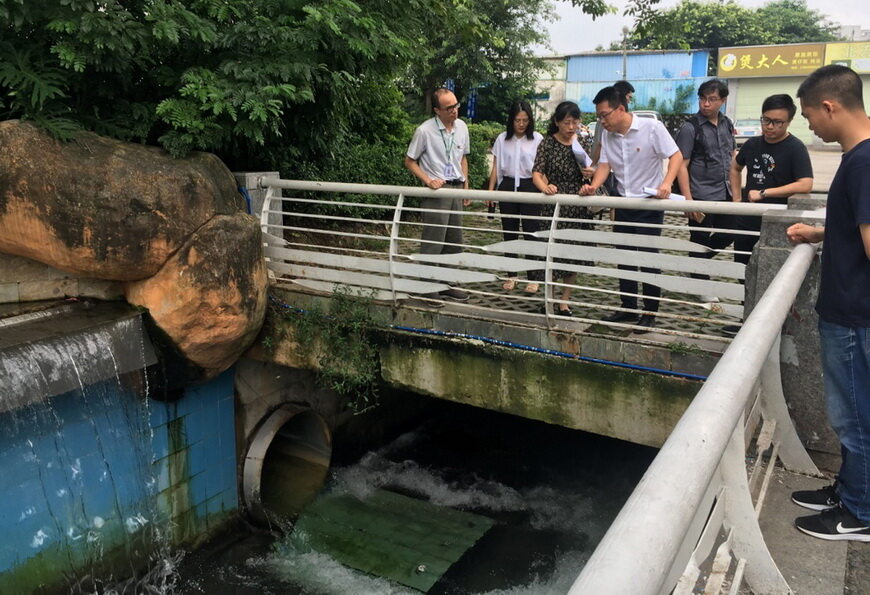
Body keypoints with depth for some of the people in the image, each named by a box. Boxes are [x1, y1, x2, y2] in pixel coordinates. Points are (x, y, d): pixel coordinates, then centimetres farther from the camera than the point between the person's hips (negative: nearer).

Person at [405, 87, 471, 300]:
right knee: (433, 242, -6)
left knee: (454, 241, 12)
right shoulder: (425, 130, -12)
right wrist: (428, 180, -16)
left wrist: (465, 185, 12)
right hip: (436, 189, -6)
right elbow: (409, 161, -4)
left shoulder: (462, 127, 6)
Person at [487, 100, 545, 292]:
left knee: (531, 232, -1)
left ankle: (534, 277, 9)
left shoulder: (537, 139, -4)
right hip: (507, 187, 3)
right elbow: (495, 168, 8)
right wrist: (490, 190, 3)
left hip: (529, 187, -3)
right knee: (509, 232, 10)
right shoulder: (502, 139, 4)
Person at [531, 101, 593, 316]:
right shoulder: (548, 144, -3)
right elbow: (536, 173, -12)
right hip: (553, 206, -3)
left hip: (578, 207, 3)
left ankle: (565, 301, 18)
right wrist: (545, 187, -33)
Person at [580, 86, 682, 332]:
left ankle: (650, 313, 12)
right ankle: (628, 308, 25)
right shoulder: (607, 135, 2)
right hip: (623, 204, 6)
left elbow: (676, 156, -15)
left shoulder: (652, 127, -14)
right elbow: (605, 164, 1)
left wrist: (666, 183, -31)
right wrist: (594, 186, -19)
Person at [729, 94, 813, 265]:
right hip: (745, 222, 5)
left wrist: (763, 193, -21)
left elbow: (805, 185, -23)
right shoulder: (753, 144, 6)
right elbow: (735, 168, 23)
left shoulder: (796, 149, -11)